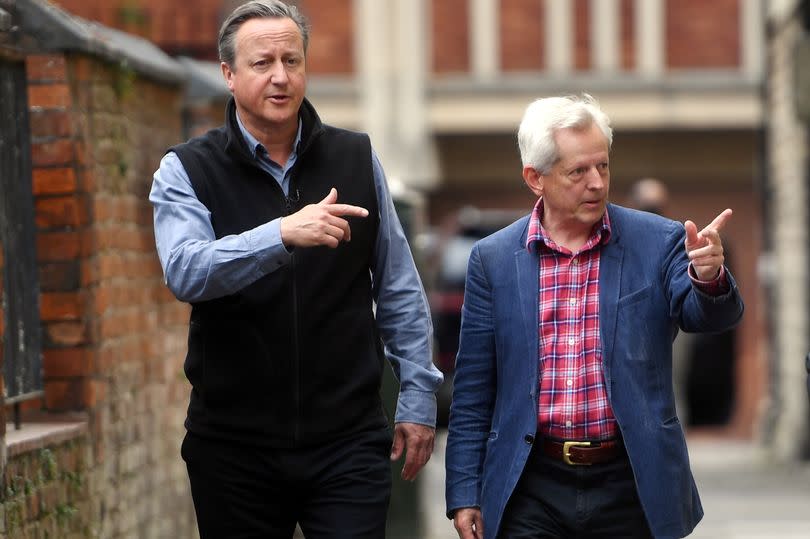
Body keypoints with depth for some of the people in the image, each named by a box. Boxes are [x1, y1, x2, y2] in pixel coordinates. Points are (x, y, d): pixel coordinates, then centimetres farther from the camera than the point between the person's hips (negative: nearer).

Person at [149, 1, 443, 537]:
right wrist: (283, 233, -33)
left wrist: (418, 395, 7)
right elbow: (185, 271, -20)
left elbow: (398, 290, 11)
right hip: (234, 447, -1)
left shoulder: (357, 158, 6)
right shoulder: (186, 171, -1)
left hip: (347, 438, 1)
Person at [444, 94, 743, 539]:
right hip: (533, 487, 0)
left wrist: (708, 277, -33)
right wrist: (464, 494, 3)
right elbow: (473, 391, 6)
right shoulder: (493, 259, 3)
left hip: (630, 485, 0)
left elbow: (707, 315, -11)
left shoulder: (658, 243, 1)